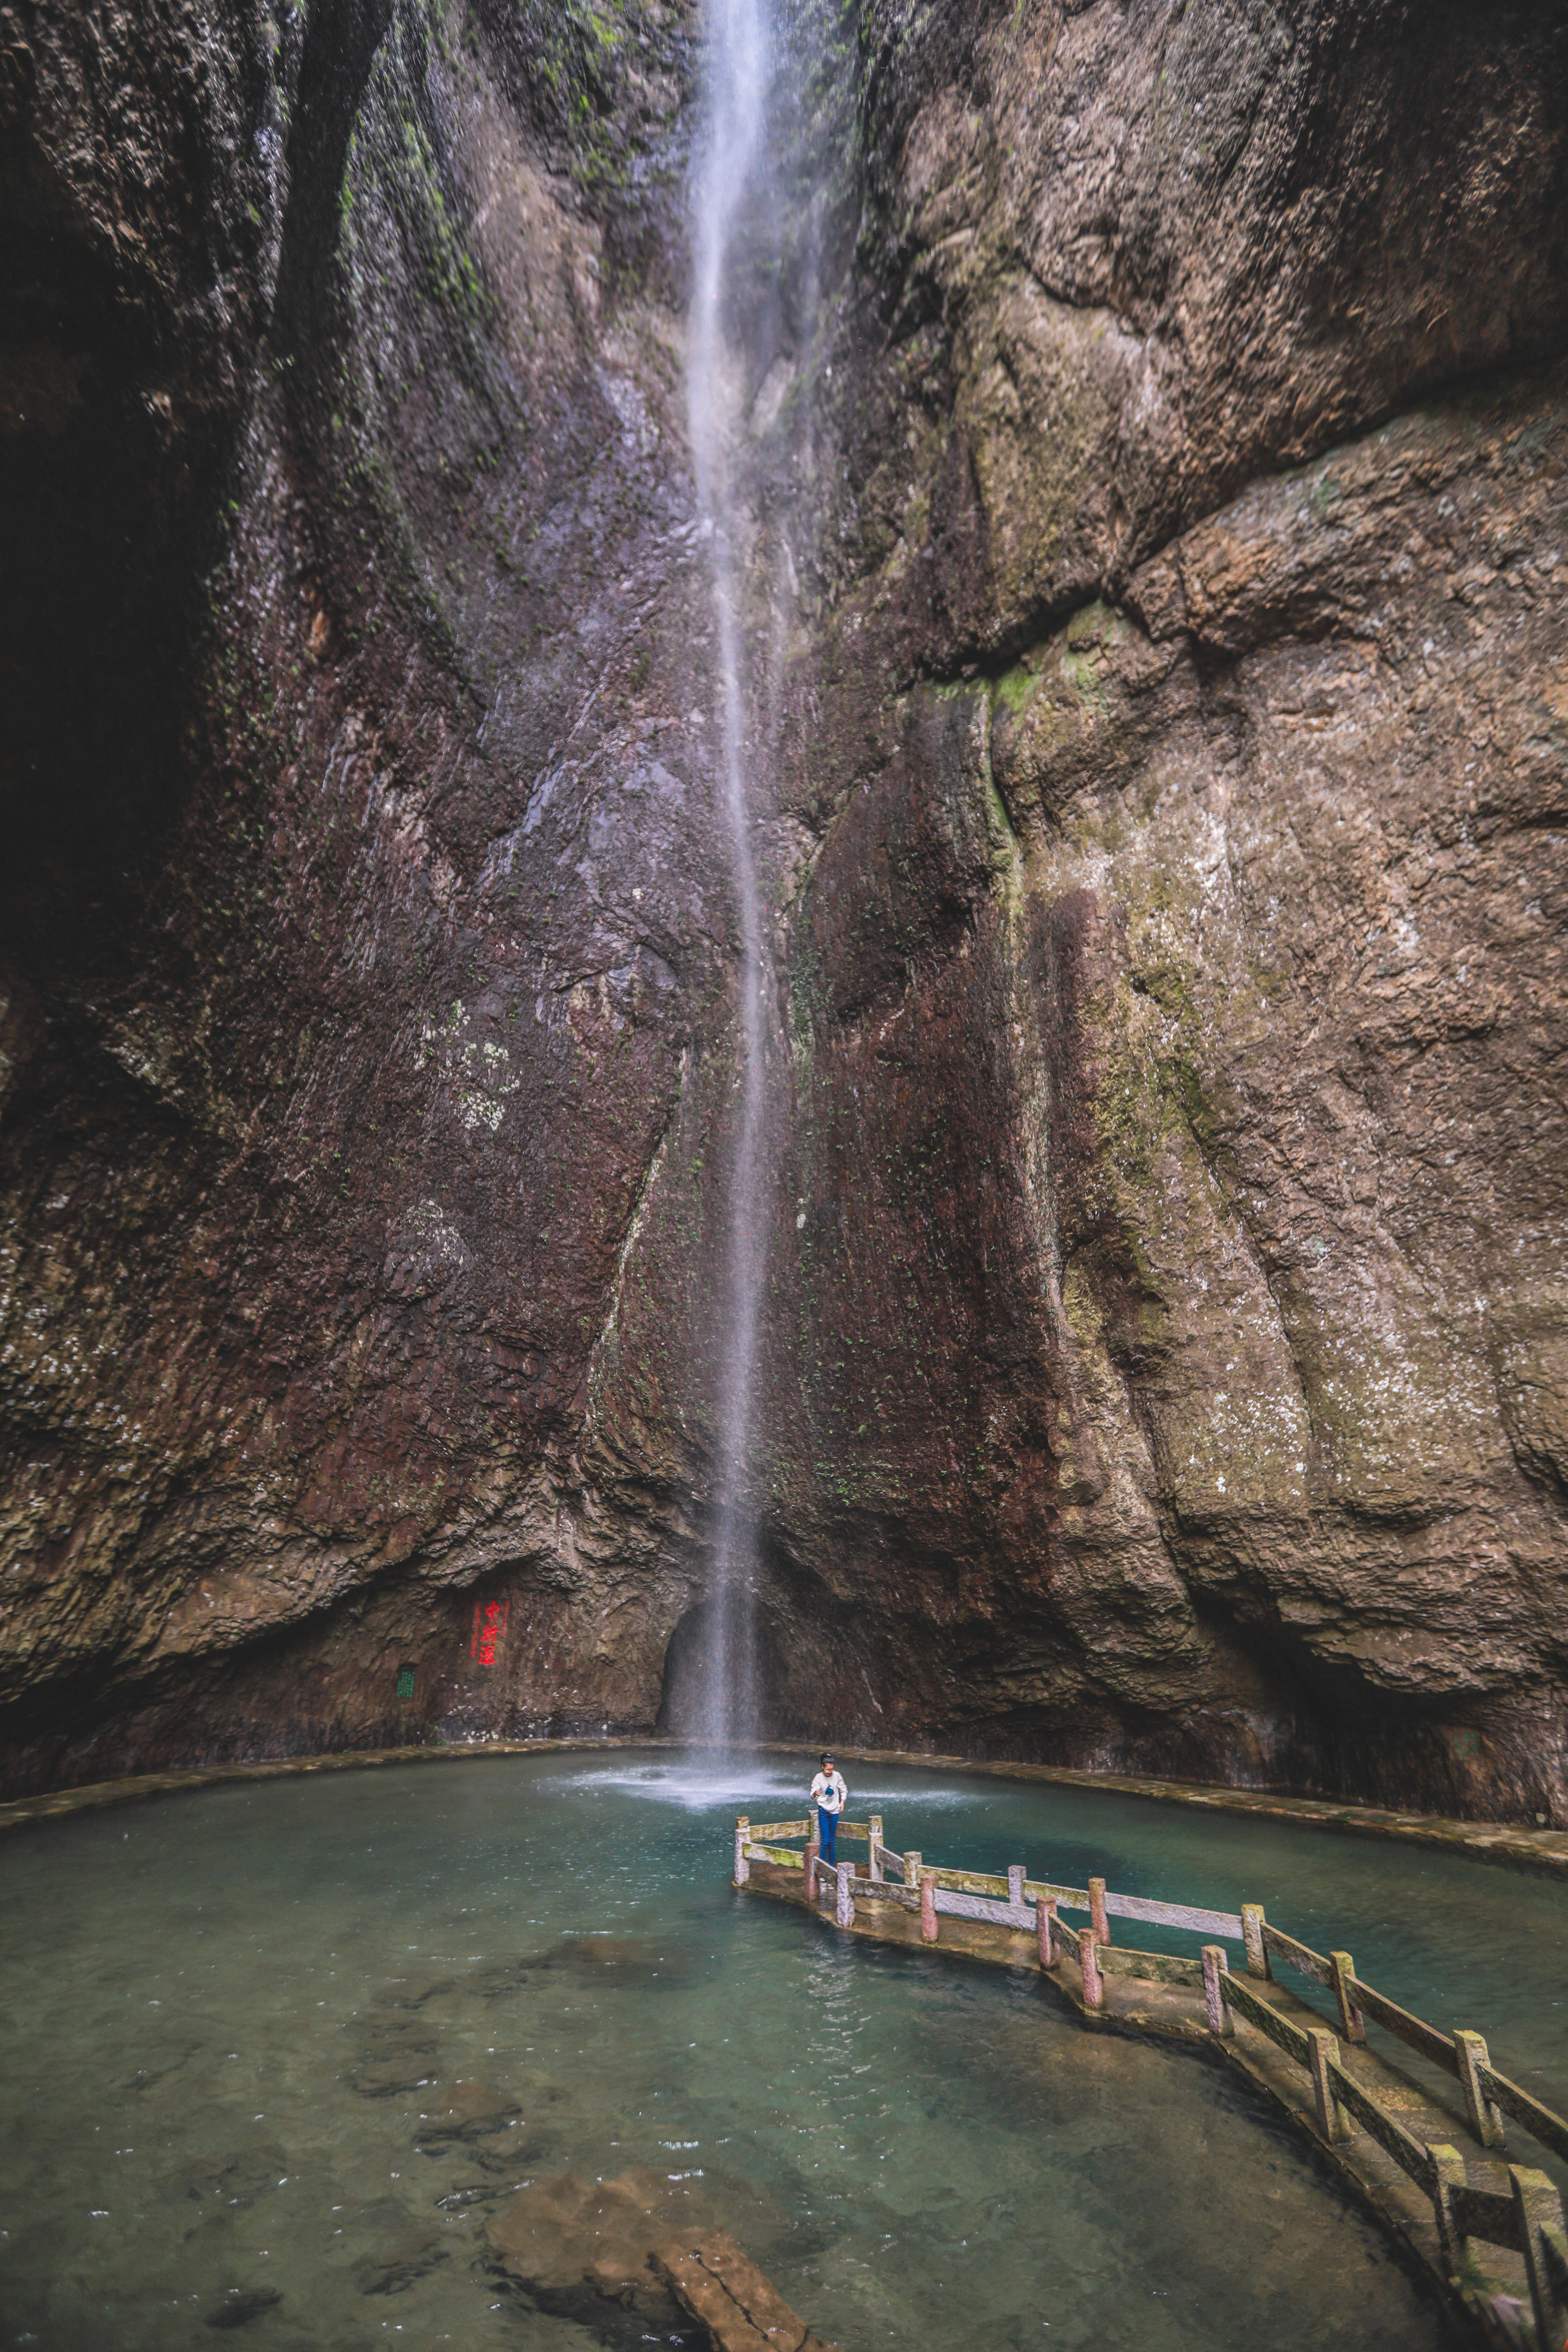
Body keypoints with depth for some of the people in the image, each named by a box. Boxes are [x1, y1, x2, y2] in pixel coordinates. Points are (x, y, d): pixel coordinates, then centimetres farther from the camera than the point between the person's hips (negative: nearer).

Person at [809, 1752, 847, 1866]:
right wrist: (816, 1794, -39)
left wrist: (842, 1802, -3)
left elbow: (844, 1791, 11)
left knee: (833, 1841, 9)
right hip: (823, 1811, -3)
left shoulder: (837, 1776, -3)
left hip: (835, 1811, 3)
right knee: (824, 1840, -8)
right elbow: (813, 1796, -17)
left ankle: (832, 1866, 21)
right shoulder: (819, 1777, -11)